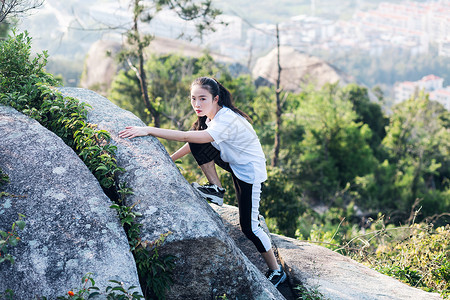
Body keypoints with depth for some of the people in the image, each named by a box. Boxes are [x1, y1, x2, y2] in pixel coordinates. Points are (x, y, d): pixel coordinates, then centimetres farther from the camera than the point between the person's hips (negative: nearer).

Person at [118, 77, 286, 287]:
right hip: (233, 162, 8)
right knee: (198, 146, -12)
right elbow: (192, 142, 6)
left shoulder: (226, 120, -33)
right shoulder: (211, 115, -5)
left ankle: (276, 271, 11)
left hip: (250, 171, -8)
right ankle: (216, 190, 1)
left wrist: (148, 130, -45)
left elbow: (187, 137, -42)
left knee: (248, 226, -7)